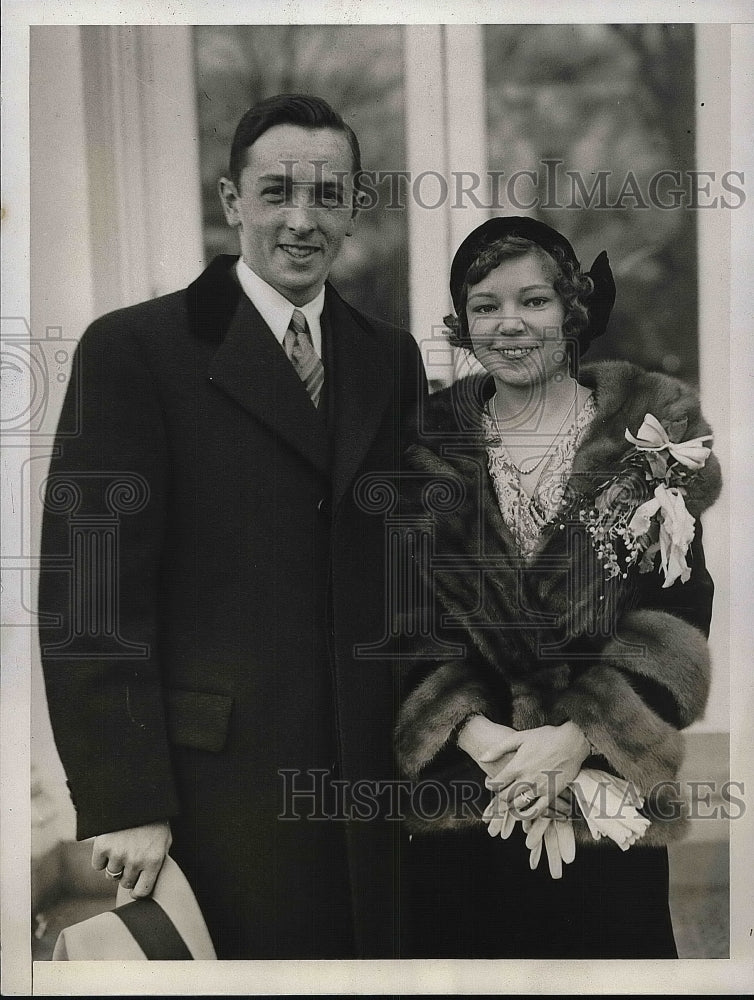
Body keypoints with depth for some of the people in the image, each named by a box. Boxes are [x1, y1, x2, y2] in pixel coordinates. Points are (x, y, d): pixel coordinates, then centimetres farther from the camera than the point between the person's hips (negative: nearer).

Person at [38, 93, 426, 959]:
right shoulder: (134, 349, -5)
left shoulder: (390, 358, 11)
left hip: (375, 774, 5)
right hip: (221, 781, -4)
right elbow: (90, 586, -10)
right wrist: (122, 804, -15)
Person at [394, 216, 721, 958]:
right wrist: (470, 729, -12)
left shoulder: (646, 432, 1)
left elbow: (676, 612, -4)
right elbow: (407, 617, 3)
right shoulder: (430, 446, 6)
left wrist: (580, 737, -14)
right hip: (460, 781, 1)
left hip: (608, 796, -1)